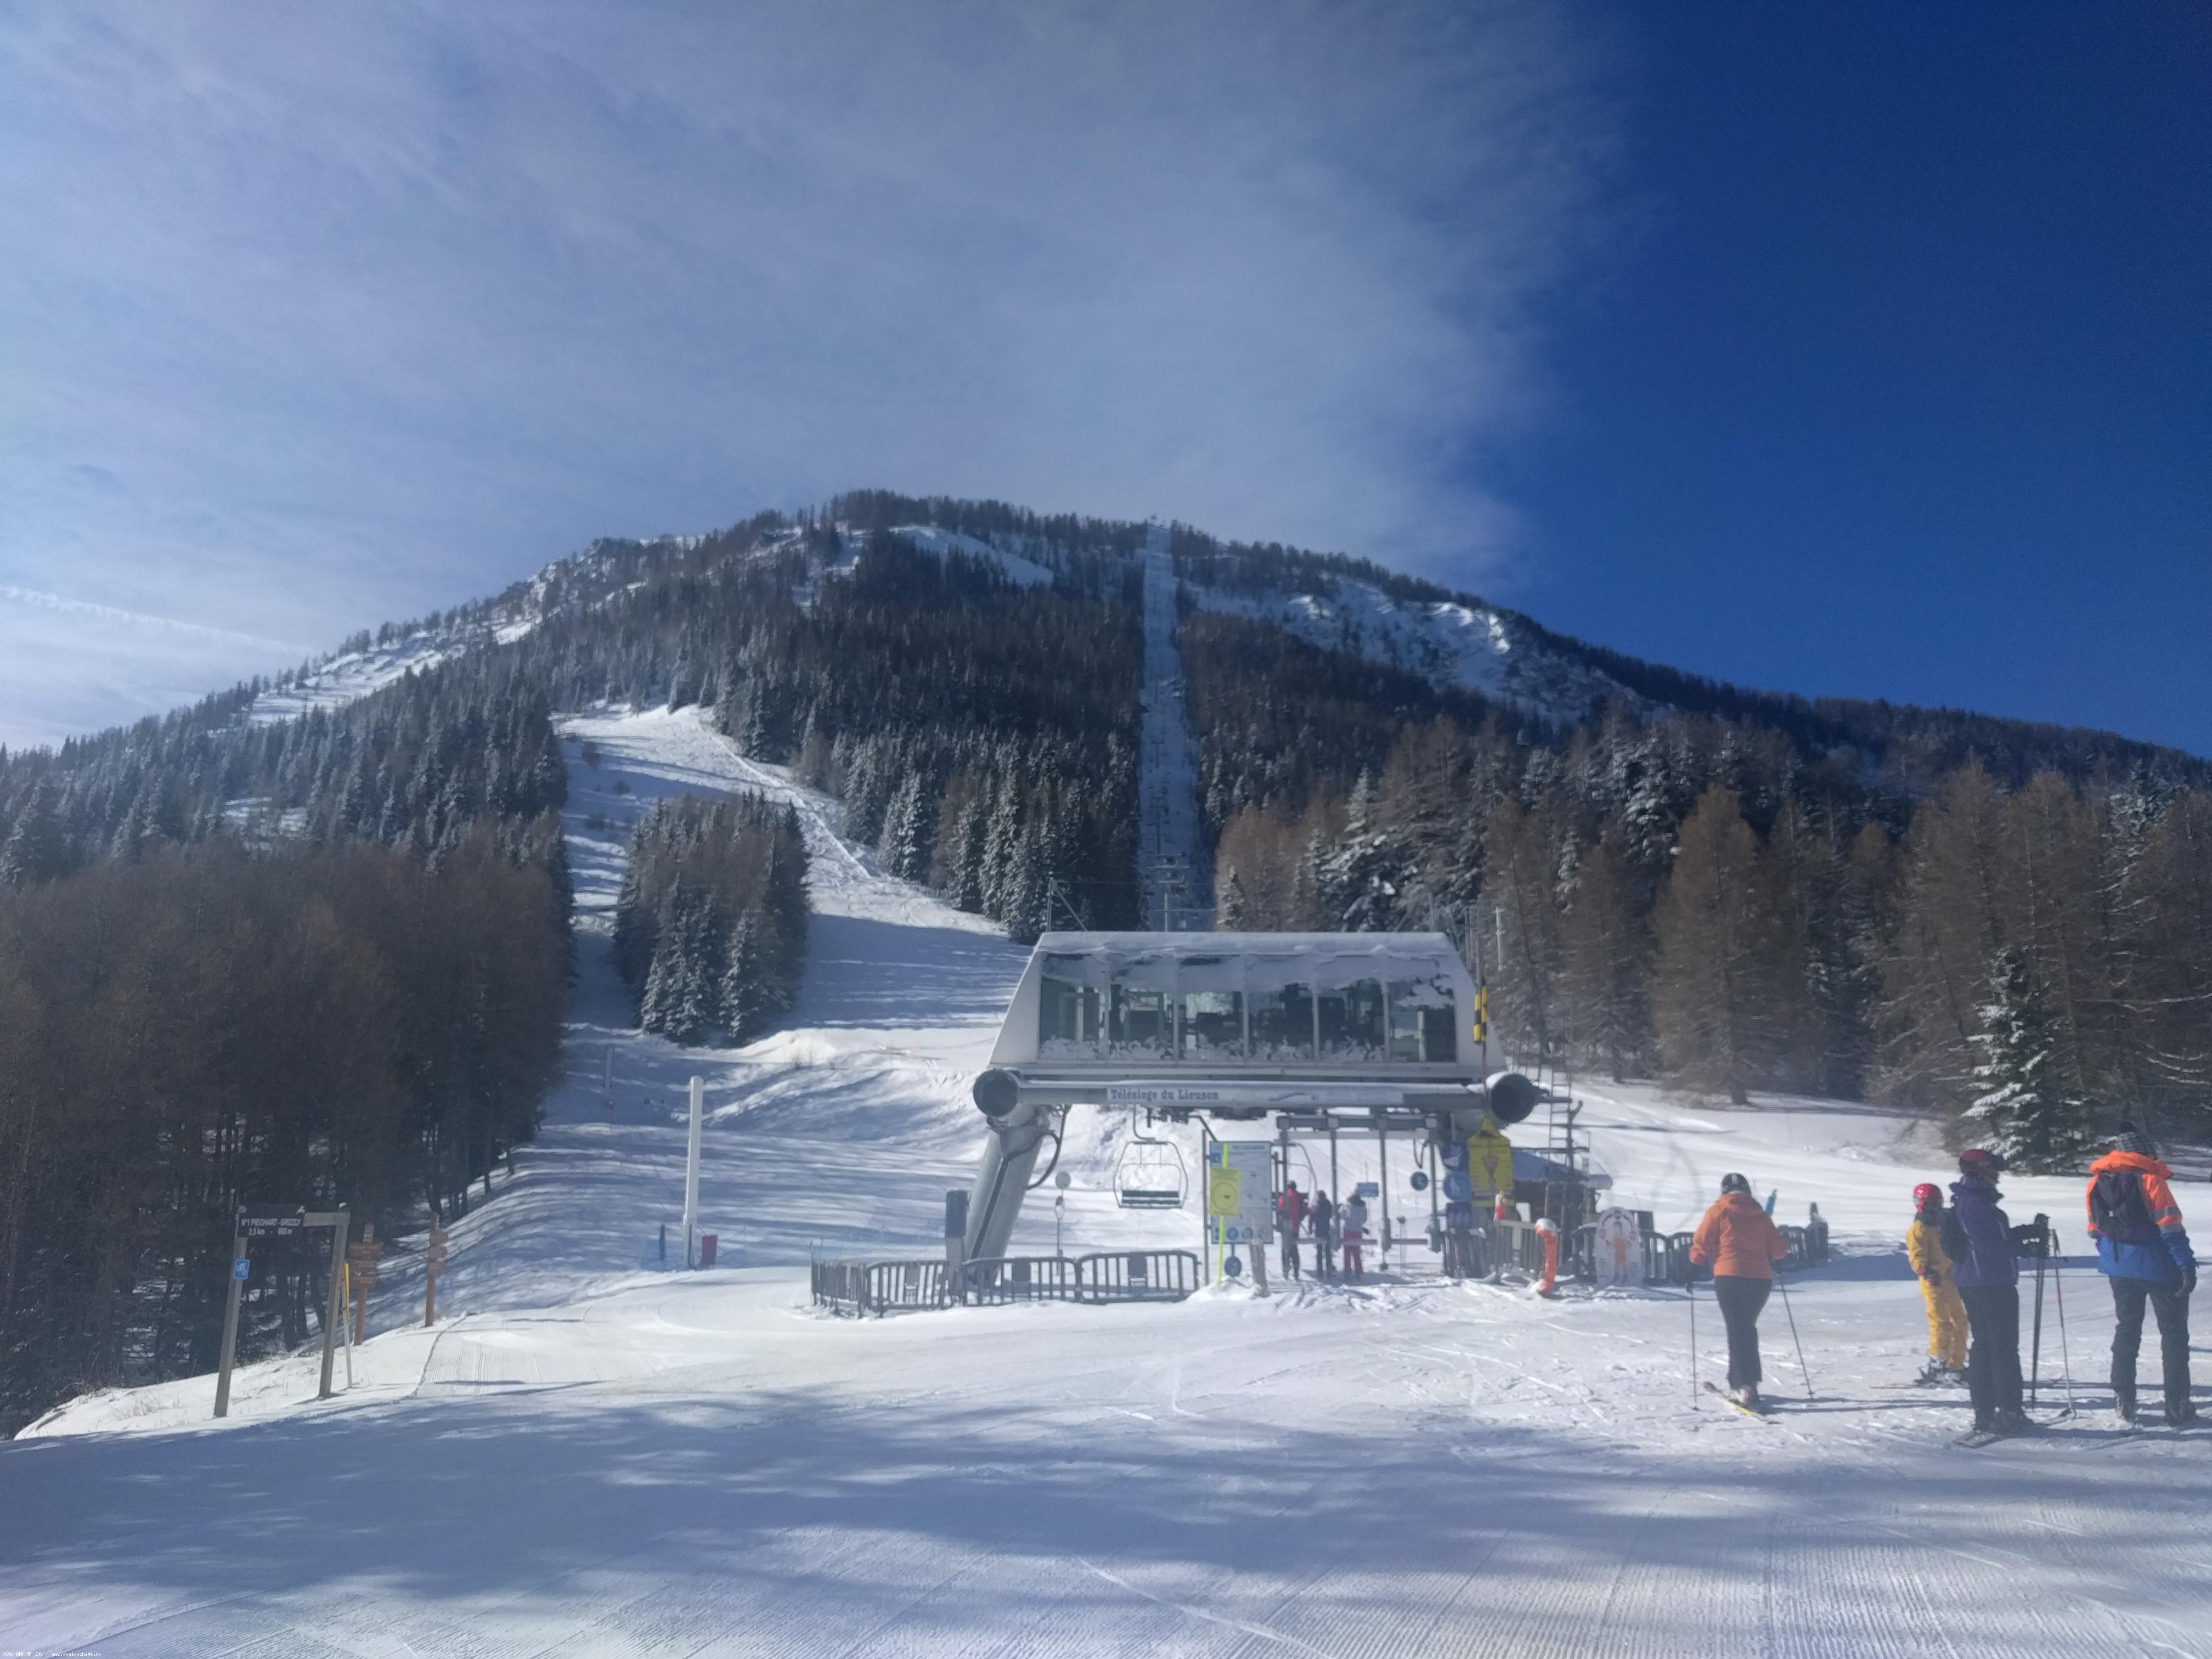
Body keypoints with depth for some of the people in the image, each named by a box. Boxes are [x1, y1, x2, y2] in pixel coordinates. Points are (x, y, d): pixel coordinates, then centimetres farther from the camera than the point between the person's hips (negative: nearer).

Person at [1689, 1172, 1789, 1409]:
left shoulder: (1718, 1211, 0)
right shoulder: (1761, 1215, 11)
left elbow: (1701, 1244, -2)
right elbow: (1778, 1251, 10)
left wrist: (1695, 1262, 16)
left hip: (1730, 1278, -4)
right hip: (1761, 1280, 4)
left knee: (1737, 1330, -3)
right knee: (1747, 1328, 20)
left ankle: (1745, 1387, -14)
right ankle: (1739, 1380, 27)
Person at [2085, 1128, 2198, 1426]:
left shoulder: (2097, 1183, 3)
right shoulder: (2149, 1179, -14)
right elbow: (2171, 1227, -19)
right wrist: (2187, 1264, -16)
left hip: (2119, 1268, 5)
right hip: (2159, 1267, -4)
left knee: (2127, 1329, 15)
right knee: (2174, 1333, 8)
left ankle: (2124, 1403, 13)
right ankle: (2177, 1407, 9)